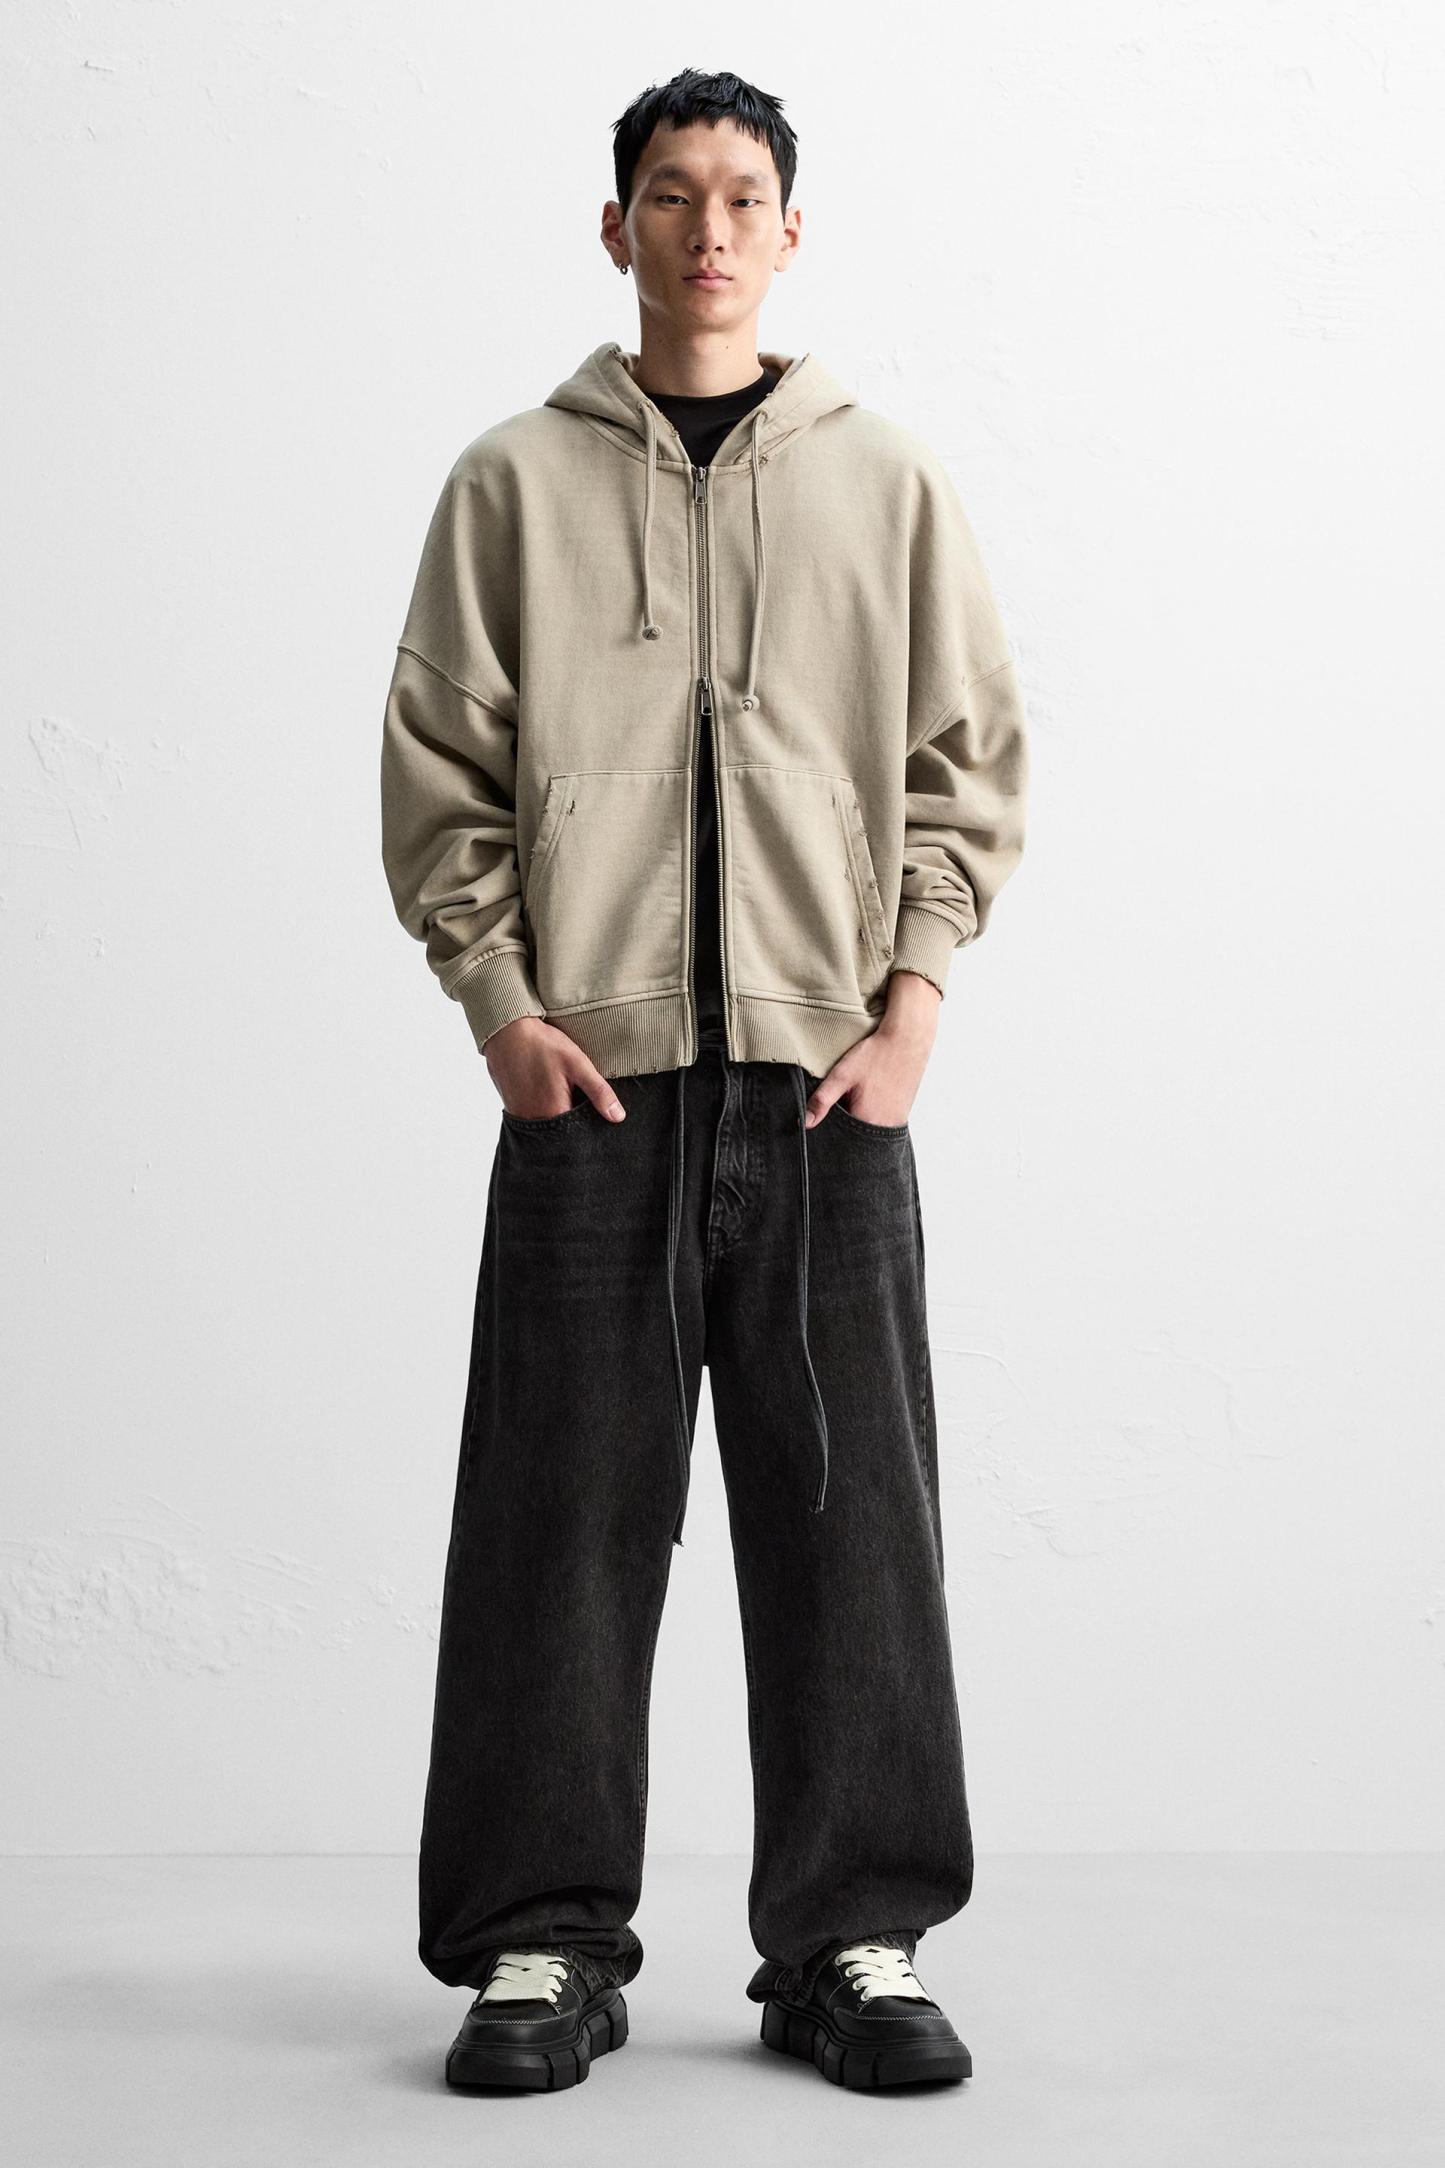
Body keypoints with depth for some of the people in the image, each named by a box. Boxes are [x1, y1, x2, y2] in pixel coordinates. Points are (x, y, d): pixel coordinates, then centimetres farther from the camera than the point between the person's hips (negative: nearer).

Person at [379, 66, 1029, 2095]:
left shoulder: (891, 482, 10)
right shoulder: (514, 482, 8)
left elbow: (970, 761, 10)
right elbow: (440, 766, 6)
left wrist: (912, 1002, -1)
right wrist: (499, 1000, -4)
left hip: (830, 1080, 1)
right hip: (589, 1076, 0)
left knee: (849, 1513, 2)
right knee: (565, 1514, 2)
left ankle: (856, 1935, 13)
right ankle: (545, 1938, 12)